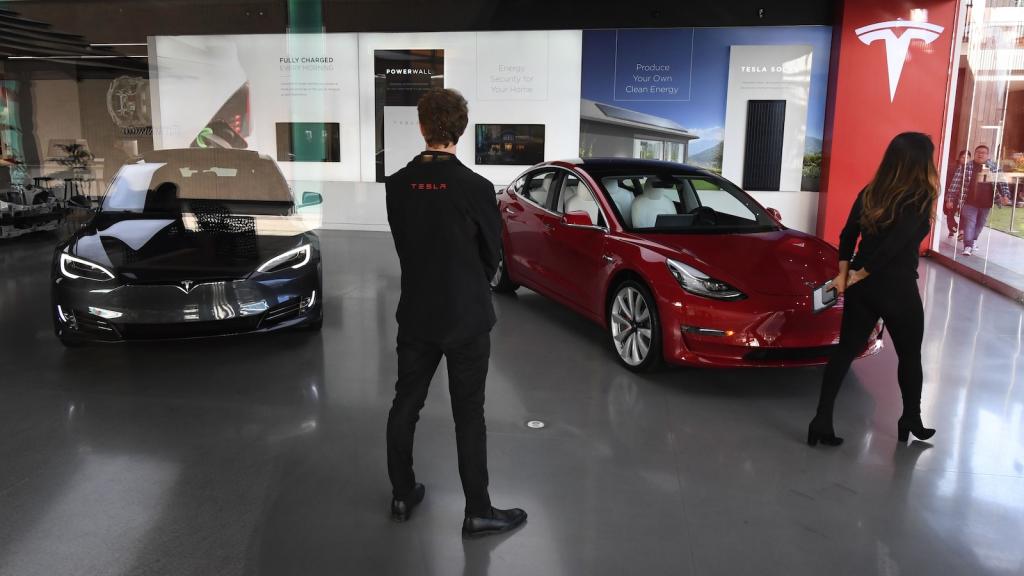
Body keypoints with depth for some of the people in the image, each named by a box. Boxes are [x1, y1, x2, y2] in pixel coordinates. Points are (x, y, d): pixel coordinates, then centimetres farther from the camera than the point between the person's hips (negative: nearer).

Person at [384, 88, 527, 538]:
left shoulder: (397, 185, -5)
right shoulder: (475, 187, -16)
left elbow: (402, 243, 6)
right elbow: (492, 253, -4)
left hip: (415, 314, 4)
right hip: (466, 317, -4)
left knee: (405, 404, 16)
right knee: (469, 415, 5)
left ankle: (402, 495, 30)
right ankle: (478, 513, 15)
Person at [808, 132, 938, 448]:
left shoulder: (870, 193, 4)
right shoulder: (921, 197, -13)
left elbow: (847, 236, 3)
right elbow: (894, 244, -20)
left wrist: (844, 274, 2)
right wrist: (860, 274, -10)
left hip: (861, 287, 5)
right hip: (898, 290, -5)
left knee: (845, 351, 6)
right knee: (909, 355, 16)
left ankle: (822, 421, 1)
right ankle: (911, 420, 31)